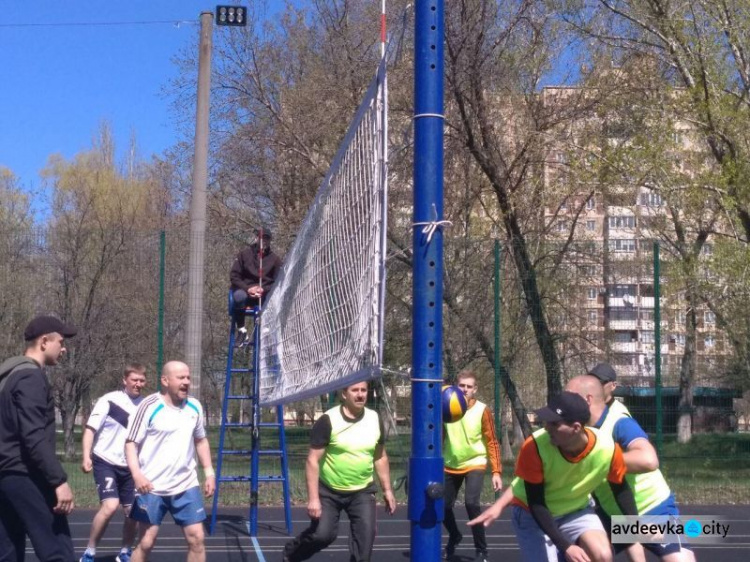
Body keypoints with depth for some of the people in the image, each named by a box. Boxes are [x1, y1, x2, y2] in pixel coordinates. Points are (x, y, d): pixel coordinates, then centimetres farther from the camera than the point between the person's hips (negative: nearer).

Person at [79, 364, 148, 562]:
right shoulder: (109, 400, -10)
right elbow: (90, 428, -10)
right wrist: (86, 456, -20)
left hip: (129, 467, 5)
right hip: (105, 462, -5)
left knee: (132, 510, 3)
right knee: (110, 506, -20)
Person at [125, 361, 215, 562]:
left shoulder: (194, 407, 6)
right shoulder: (149, 406, -11)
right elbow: (131, 442, -9)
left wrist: (209, 472, 12)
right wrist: (137, 474, -24)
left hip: (186, 485, 4)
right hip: (152, 487, -4)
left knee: (196, 538, 0)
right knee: (146, 542, 1)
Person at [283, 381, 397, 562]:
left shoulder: (375, 420, -2)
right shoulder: (328, 421, -17)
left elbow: (380, 457, 11)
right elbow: (313, 461, -16)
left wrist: (387, 490, 8)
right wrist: (313, 498, -21)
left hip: (362, 492, 4)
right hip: (329, 491, -3)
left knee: (366, 535, -10)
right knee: (322, 534, -6)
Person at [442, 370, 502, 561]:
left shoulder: (482, 411, -13)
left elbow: (492, 442, -10)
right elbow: (440, 436, 4)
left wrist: (496, 472, -15)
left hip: (475, 464, -4)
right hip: (451, 465, 4)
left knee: (471, 502, -23)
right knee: (443, 505, 7)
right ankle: (454, 537, 40)